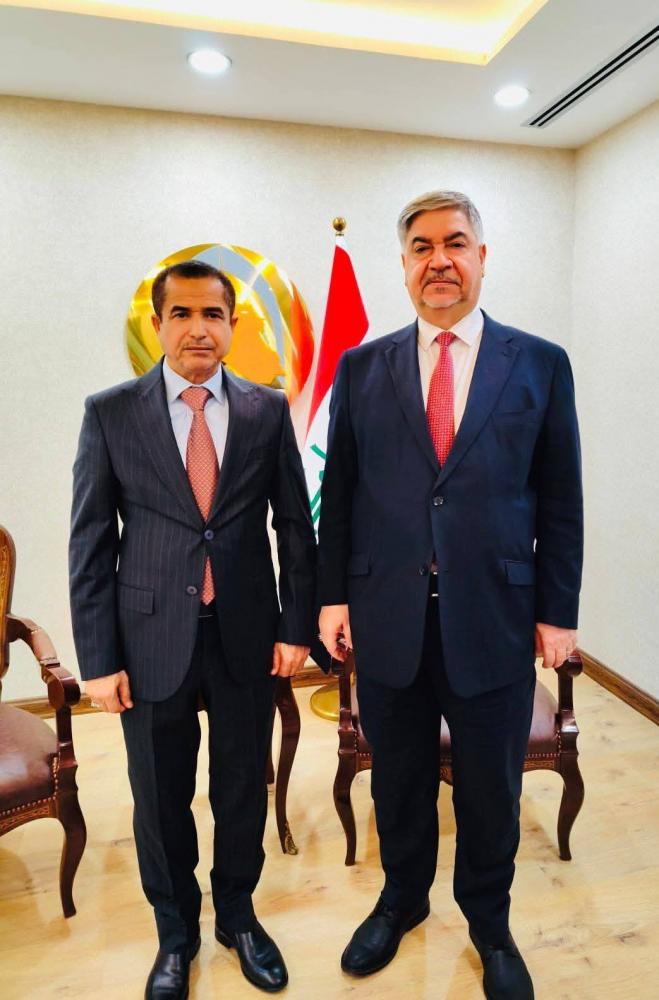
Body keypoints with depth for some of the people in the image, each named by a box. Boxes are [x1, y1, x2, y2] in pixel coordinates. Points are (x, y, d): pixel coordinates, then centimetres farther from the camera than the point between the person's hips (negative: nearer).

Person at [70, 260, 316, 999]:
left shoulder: (268, 410, 0)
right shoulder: (110, 412, -3)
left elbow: (294, 525, 3)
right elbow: (90, 543, -3)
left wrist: (297, 626, 0)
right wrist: (97, 658, -5)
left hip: (248, 634, 1)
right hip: (151, 638, 0)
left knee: (243, 787, 17)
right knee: (160, 798, 15)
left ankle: (237, 912, 44)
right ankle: (176, 931, 42)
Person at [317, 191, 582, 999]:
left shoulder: (541, 365, 1)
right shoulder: (361, 367, 4)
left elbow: (559, 502, 1)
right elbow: (338, 494, 4)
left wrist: (557, 612, 0)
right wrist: (333, 595, 0)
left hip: (494, 620, 0)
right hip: (387, 618, 1)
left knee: (490, 788, 16)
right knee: (399, 779, 19)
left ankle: (489, 921, 44)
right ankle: (402, 900, 46)